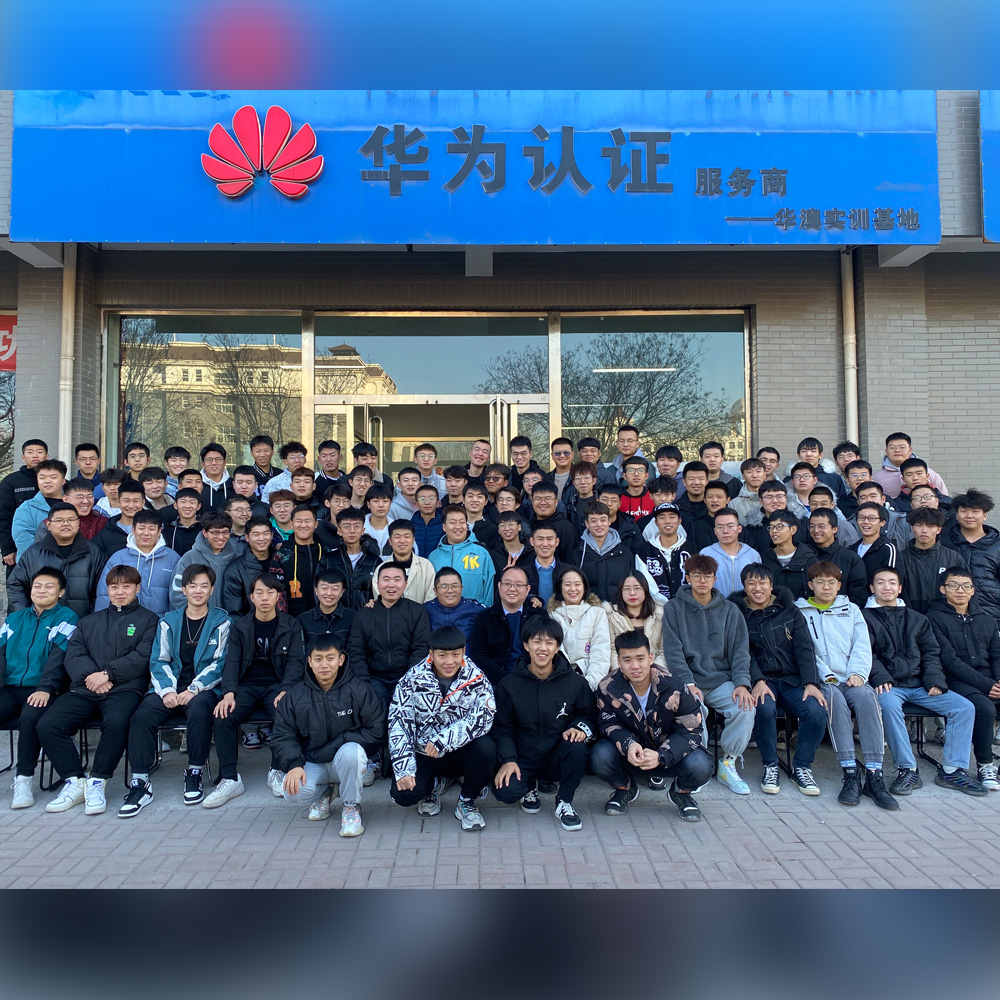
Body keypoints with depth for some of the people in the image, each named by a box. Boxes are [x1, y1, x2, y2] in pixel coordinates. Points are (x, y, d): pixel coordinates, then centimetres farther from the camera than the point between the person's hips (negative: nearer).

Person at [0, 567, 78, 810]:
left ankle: (23, 779, -19)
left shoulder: (66, 619, 5)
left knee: (30, 717, -34)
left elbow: (58, 657, -7)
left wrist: (45, 689, -20)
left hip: (40, 692, -4)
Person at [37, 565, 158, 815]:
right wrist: (89, 675, -9)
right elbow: (72, 655, 12)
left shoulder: (148, 619, 14)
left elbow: (143, 657, -1)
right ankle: (74, 781, -8)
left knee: (116, 721, -36)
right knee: (47, 725, -20)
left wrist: (108, 674, -12)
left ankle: (97, 782, -18)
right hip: (84, 689, 5)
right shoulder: (89, 622, 27)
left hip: (125, 688, -4)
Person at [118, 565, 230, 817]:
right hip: (171, 688, 3)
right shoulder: (168, 621, 15)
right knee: (142, 716, -26)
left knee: (198, 711, -36)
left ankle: (195, 774, -16)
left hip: (204, 688, -3)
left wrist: (193, 689, -15)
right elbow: (159, 661, 8)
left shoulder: (221, 622, 5)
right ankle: (140, 783, -17)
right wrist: (167, 690, -10)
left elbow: (219, 663, -2)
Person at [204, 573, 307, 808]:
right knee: (223, 717, -27)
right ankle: (229, 779, -17)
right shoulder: (240, 627, 10)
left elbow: (296, 661, -2)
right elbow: (232, 662, 1)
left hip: (276, 685, -2)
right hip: (247, 686, 2)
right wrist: (228, 693, -18)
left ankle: (277, 771, -12)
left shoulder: (290, 626, 6)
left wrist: (285, 690, -20)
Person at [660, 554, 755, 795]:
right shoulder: (674, 609, 4)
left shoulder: (730, 611, 12)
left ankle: (727, 764, -4)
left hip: (722, 680, 3)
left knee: (745, 708, -26)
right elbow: (673, 650, -5)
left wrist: (742, 683, -11)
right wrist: (688, 683, -18)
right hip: (688, 681, -2)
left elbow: (740, 650, 6)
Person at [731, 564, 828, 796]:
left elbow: (804, 648, 4)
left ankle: (802, 767, -4)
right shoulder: (738, 614, 5)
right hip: (760, 679, -2)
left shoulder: (789, 611, 11)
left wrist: (811, 682, -12)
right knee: (765, 708, -35)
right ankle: (770, 767, -11)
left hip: (792, 679, 2)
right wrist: (757, 681, -22)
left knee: (817, 710, -26)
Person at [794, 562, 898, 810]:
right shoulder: (799, 611, 15)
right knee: (835, 699, -35)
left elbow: (862, 645, 11)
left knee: (866, 697, -32)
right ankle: (851, 775, -36)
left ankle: (874, 776, -34)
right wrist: (825, 674, -10)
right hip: (821, 680, -2)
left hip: (852, 679, 2)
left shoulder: (851, 610, 24)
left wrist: (858, 672, -7)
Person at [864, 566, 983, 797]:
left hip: (919, 684, 5)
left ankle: (952, 770, -9)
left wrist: (935, 680, -3)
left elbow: (931, 652, 15)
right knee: (888, 705, -37)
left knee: (964, 707, -14)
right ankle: (908, 770, -26)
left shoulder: (917, 619, 22)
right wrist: (880, 678, -21)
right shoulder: (866, 618, 8)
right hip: (889, 685, -5)